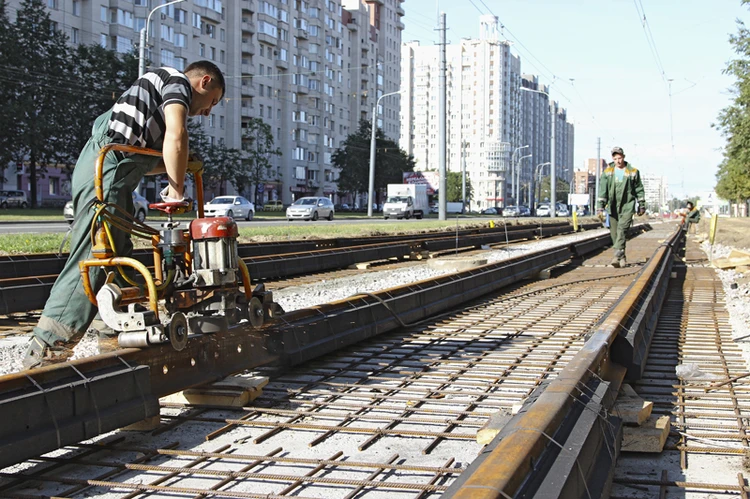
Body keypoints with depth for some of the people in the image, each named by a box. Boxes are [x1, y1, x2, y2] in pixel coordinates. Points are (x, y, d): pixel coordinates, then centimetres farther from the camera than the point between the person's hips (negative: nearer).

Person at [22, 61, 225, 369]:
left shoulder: (157, 92, 31)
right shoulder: (177, 81, 2)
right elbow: (176, 135, -16)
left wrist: (176, 166, 16)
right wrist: (176, 192, -10)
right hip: (106, 171, -11)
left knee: (118, 255, 12)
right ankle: (47, 348, -17)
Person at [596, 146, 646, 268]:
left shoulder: (633, 171, 2)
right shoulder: (607, 172, 5)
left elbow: (639, 189, 10)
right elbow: (602, 189, 1)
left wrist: (642, 205, 10)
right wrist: (601, 206, -7)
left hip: (627, 206, -3)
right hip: (613, 207, 3)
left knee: (622, 230, -18)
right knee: (614, 233, 4)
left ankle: (617, 256, -26)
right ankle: (622, 258, 16)